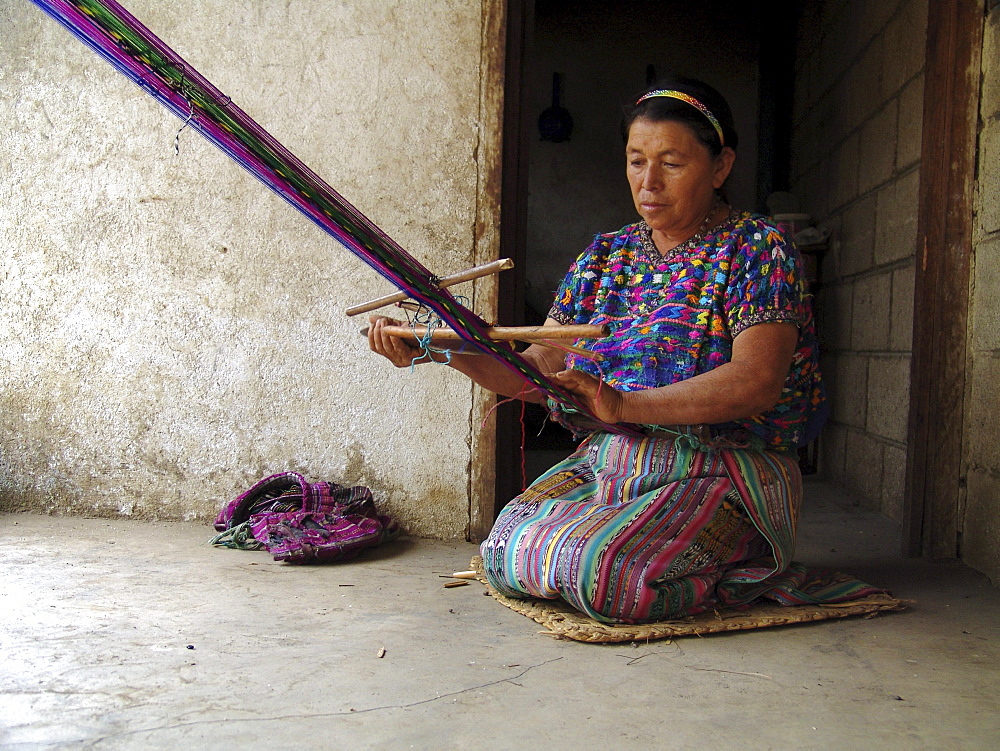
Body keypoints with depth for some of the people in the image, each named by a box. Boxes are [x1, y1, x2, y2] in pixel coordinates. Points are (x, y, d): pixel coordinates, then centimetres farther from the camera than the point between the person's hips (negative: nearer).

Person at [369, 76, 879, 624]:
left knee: (599, 573, -29)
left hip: (718, 478, -5)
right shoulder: (605, 255, 14)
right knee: (504, 556, -17)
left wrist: (625, 404, -30)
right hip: (601, 467, 6)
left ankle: (734, 576, 0)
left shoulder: (757, 249, -3)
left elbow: (755, 382, -18)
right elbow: (539, 368, 10)